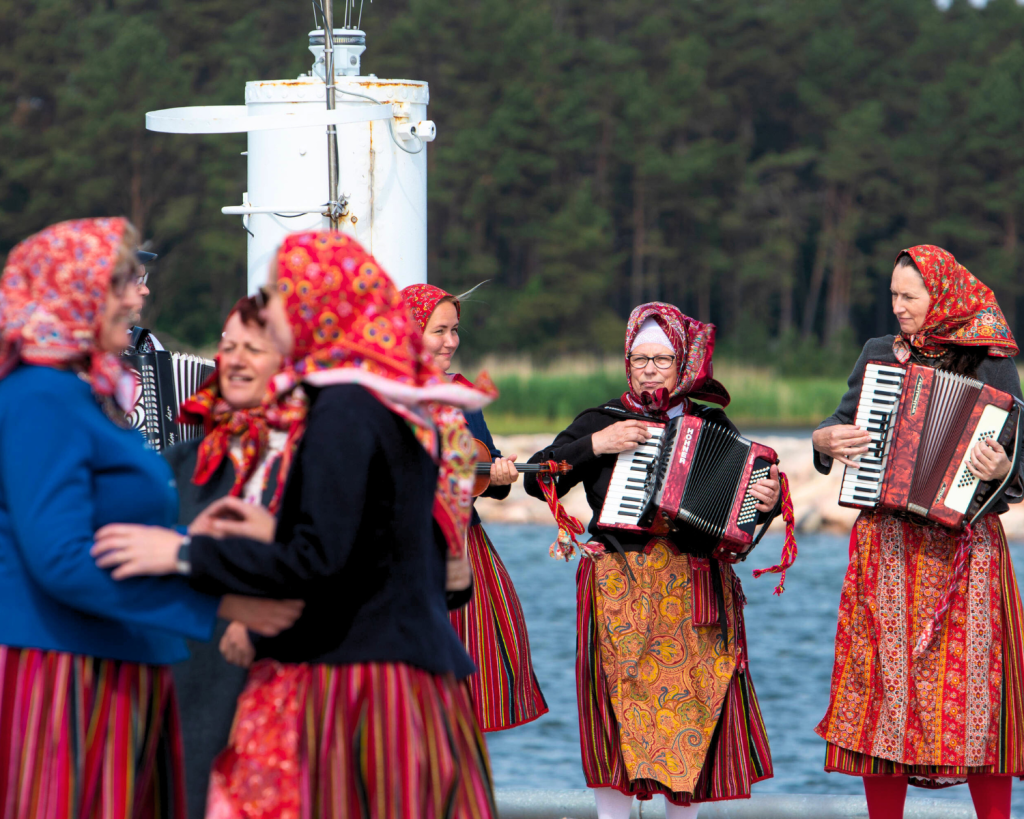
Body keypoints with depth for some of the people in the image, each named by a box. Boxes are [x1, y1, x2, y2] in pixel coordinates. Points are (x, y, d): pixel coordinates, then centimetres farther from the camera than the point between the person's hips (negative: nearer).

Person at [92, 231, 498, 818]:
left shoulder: (345, 412, -14)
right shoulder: (407, 411, 13)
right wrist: (277, 533, 22)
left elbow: (318, 564, -19)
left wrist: (186, 554, -14)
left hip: (357, 676, -9)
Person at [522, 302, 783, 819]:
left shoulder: (712, 424, 12)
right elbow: (537, 480, 2)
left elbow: (742, 492, 17)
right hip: (620, 586, -2)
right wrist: (596, 445, -8)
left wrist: (768, 499, -6)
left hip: (696, 587, 2)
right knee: (622, 699, -5)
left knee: (692, 698, 1)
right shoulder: (602, 421, 7)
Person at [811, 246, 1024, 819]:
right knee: (884, 683, 2)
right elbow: (844, 419, 15)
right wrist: (827, 439, -7)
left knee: (974, 682, -5)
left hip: (963, 549, -3)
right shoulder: (880, 355, 11)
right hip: (887, 546, 3)